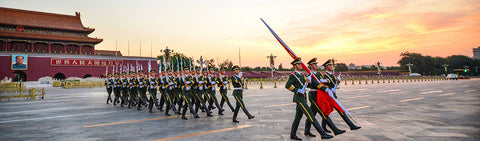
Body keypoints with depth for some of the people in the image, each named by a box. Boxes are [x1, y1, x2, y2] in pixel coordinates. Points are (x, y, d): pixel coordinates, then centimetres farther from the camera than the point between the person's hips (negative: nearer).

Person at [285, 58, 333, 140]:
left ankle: (293, 135, 21)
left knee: (298, 117, 12)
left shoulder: (301, 75, 19)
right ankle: (323, 134, -11)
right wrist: (298, 90, -24)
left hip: (303, 99, 9)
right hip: (299, 99, -9)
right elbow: (287, 85, -23)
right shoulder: (292, 75, -11)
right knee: (311, 116, -11)